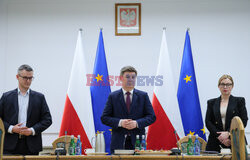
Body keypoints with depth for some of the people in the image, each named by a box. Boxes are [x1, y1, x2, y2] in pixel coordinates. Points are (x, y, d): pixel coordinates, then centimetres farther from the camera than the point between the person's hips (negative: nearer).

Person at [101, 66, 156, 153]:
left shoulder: (143, 96, 8)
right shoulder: (113, 96, 6)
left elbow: (152, 117, 4)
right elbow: (104, 118, 3)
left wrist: (137, 123, -12)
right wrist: (120, 122, -14)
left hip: (138, 142, 1)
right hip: (118, 143, 0)